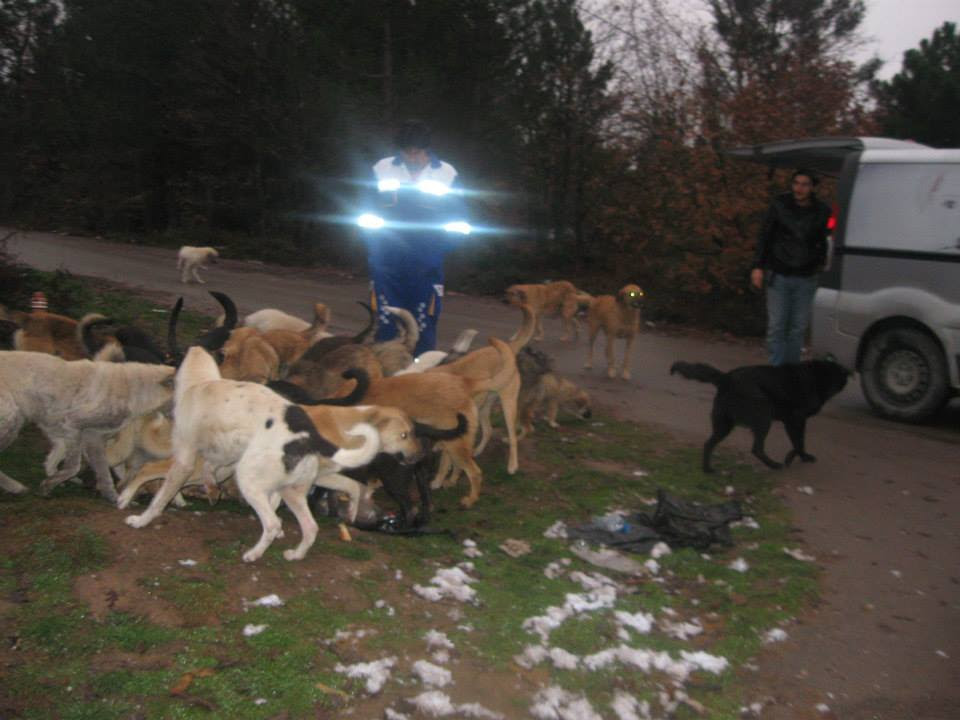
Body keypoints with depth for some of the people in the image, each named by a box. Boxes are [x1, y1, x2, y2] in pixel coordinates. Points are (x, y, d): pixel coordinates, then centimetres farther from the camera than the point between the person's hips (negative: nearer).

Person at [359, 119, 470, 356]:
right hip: (387, 266, 1)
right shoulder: (381, 170, 1)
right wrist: (374, 253, -6)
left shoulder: (447, 174, 0)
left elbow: (459, 222, 4)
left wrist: (438, 251, -11)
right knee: (386, 330, 4)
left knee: (423, 332, 3)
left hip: (426, 269, 0)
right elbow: (367, 215, 7)